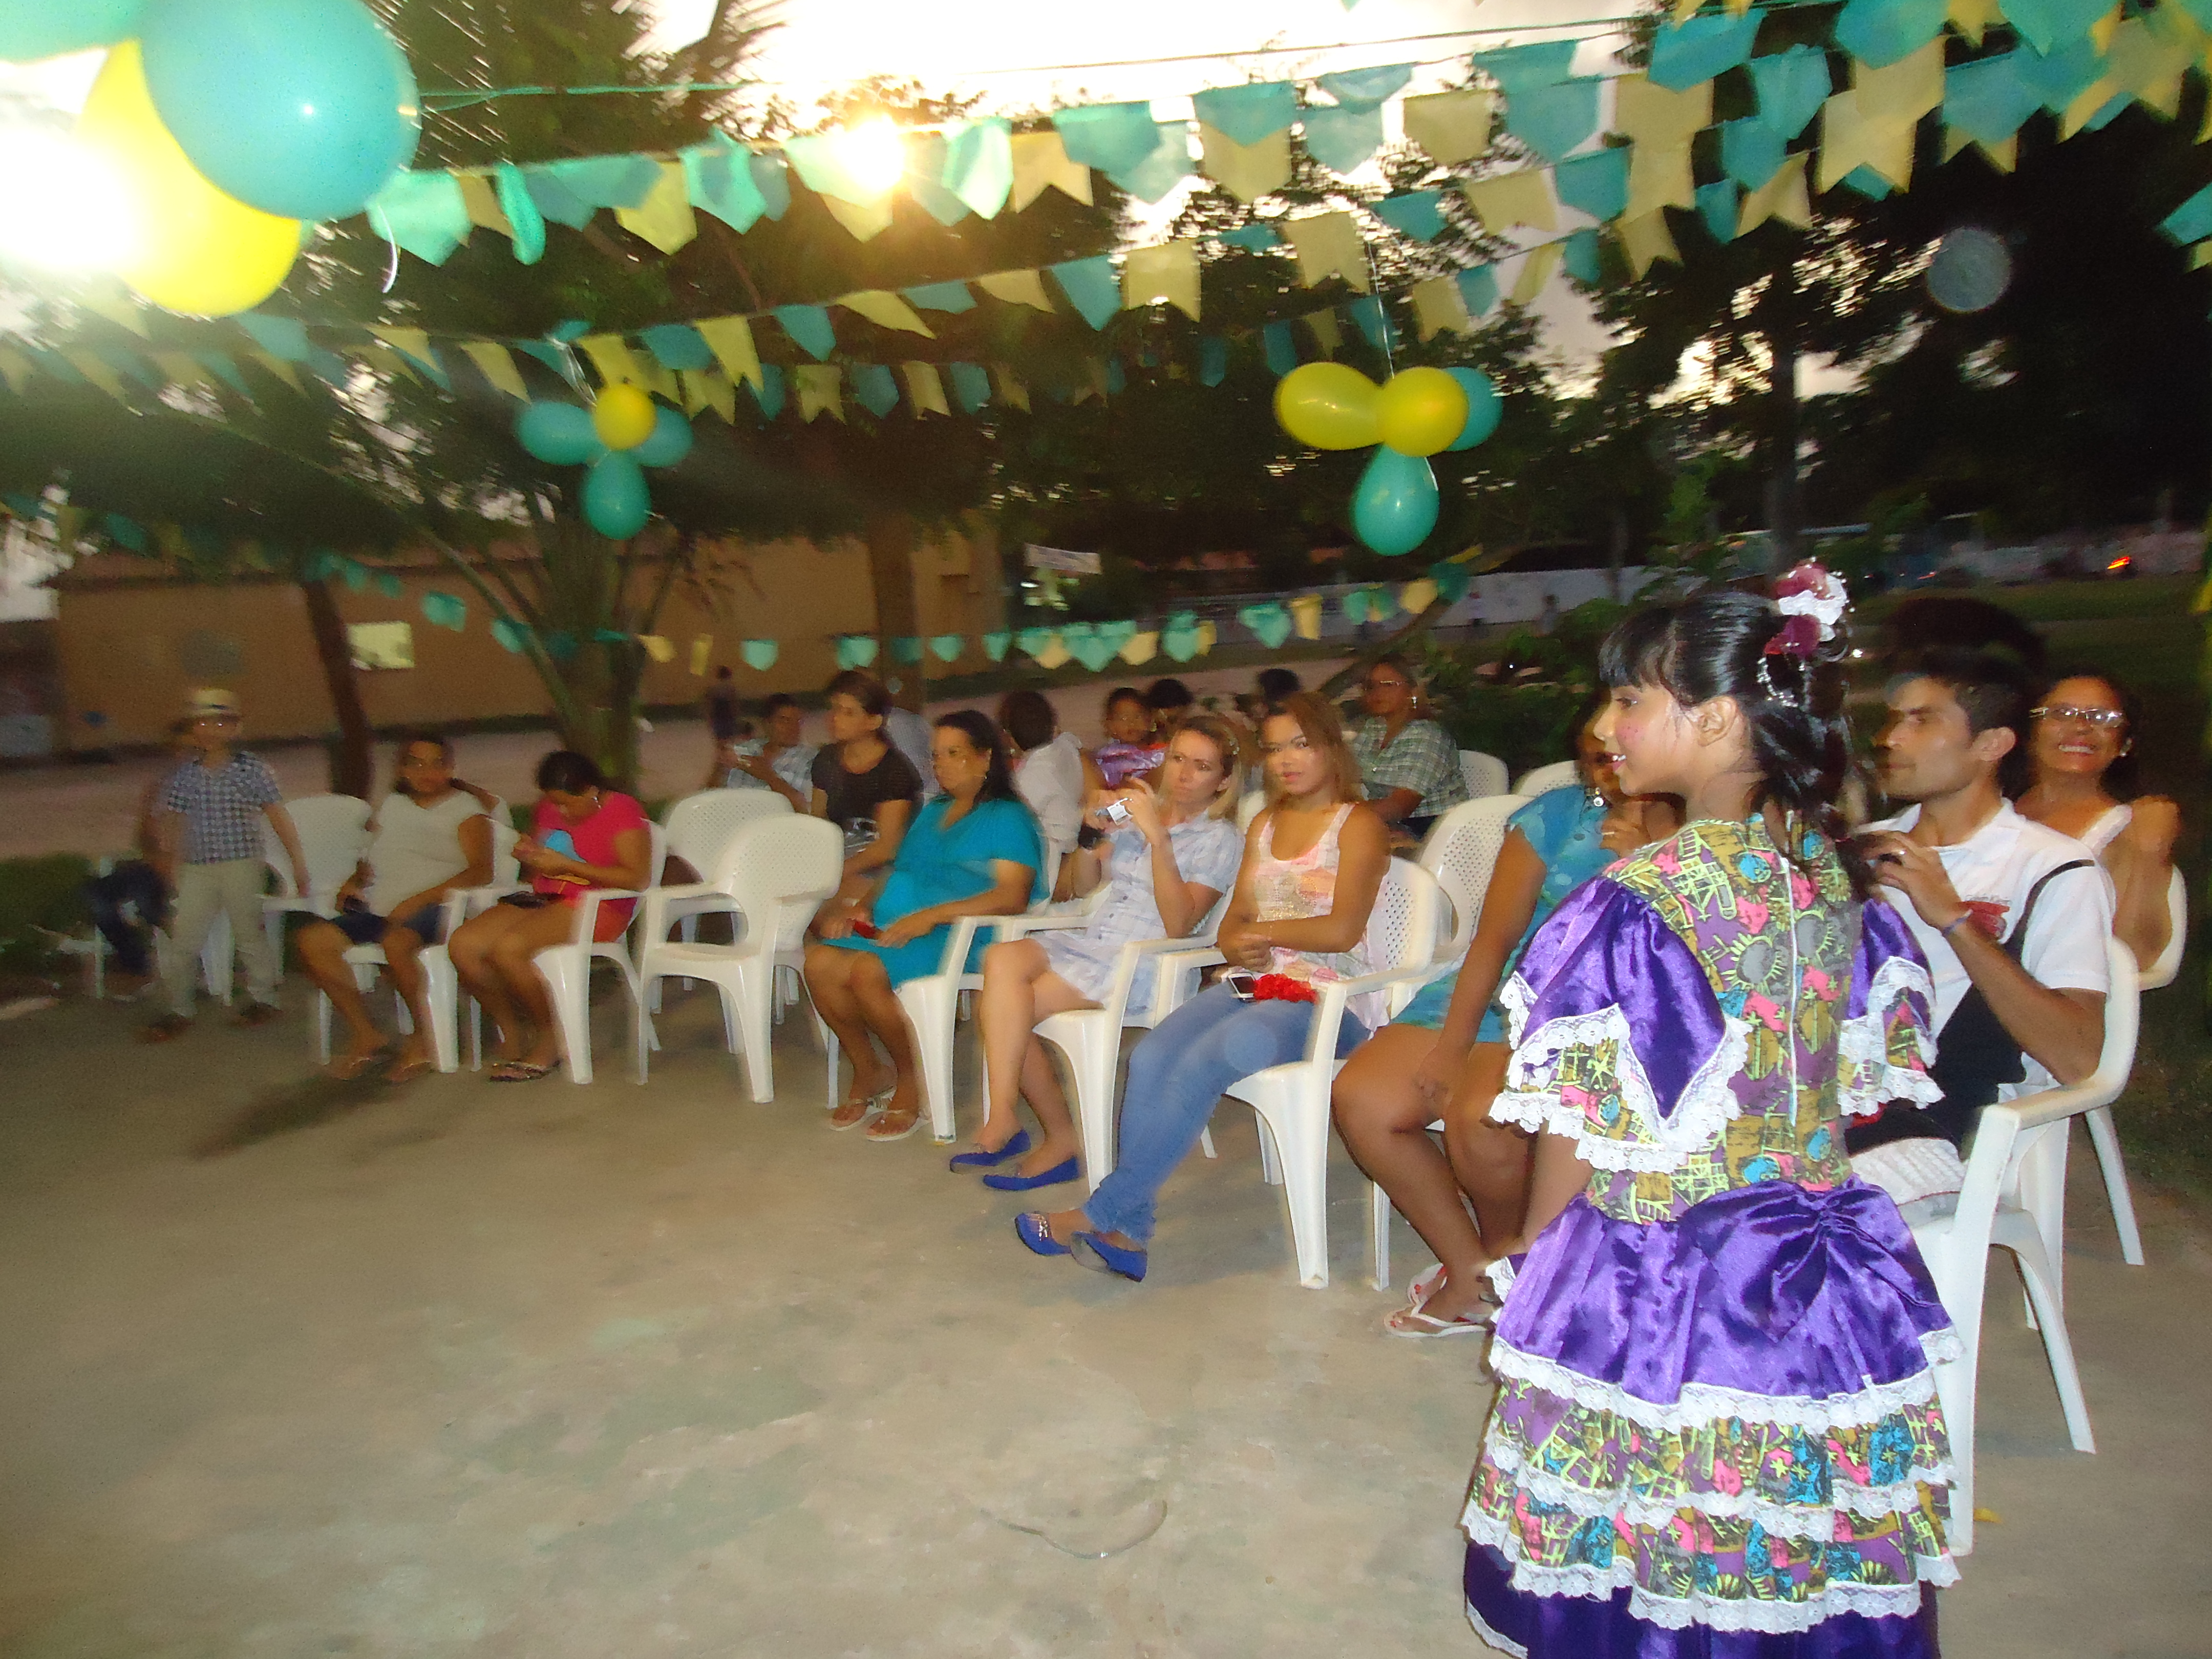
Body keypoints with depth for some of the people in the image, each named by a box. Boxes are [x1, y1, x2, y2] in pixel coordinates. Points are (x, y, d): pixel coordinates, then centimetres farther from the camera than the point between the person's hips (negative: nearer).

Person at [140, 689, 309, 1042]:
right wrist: (173, 867, 13)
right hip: (196, 869, 3)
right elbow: (174, 824, 14)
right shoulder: (184, 776, 7)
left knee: (249, 934, 7)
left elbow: (279, 817, -4)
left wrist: (298, 863, -7)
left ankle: (263, 999, 22)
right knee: (184, 940, 3)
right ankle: (179, 1012, 13)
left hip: (241, 866, -3)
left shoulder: (252, 769, -2)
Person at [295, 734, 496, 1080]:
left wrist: (420, 898, -18)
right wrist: (353, 882, 8)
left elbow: (481, 871, -8)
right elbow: (371, 859, 32)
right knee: (314, 939, -16)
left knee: (396, 942, -36)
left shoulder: (465, 808, 6)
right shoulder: (392, 806, 24)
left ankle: (424, 1037, -18)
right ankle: (365, 1035, -10)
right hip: (378, 909, 6)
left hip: (432, 908, -6)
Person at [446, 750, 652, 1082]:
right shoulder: (548, 809, 16)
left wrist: (567, 865, -18)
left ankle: (551, 1039, -10)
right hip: (542, 901, 8)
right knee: (462, 944, -14)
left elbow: (638, 878, -18)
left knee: (508, 948, -30)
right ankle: (510, 1032, 4)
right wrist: (529, 855, 4)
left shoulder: (622, 810, -7)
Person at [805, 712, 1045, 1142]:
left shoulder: (1007, 818, 0)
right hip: (895, 925, 7)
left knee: (868, 971, -31)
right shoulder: (932, 813, 25)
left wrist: (931, 916, -23)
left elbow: (1012, 897, -15)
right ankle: (868, 1073, 1)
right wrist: (862, 905, 4)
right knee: (820, 961, -19)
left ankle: (911, 1082, -8)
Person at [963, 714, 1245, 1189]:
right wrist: (1092, 830, 1)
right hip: (1089, 940, 6)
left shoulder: (1221, 840, 0)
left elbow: (1177, 925, -13)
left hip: (1139, 966, -6)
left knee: (1000, 1009, -22)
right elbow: (1083, 885, 21)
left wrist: (1157, 836, -20)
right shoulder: (1135, 811, 17)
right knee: (1002, 958, -25)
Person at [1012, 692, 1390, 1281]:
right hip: (1254, 987, 6)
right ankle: (1126, 1232, -23)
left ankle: (1099, 1216, -20)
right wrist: (1237, 946, -5)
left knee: (1198, 1065, -30)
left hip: (1326, 1001, -6)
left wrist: (1261, 930, -3)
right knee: (1149, 1058, -23)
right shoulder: (1265, 824, 21)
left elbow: (1341, 930, -13)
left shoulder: (1358, 824, -1)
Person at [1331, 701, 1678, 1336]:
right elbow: (1495, 936, 3)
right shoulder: (1556, 815, 8)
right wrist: (1452, 1043, -7)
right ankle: (1471, 1269, 1)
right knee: (1363, 1097, -16)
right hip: (1505, 998, 5)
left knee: (1480, 1116, -32)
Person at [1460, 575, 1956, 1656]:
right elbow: (1867, 1078, 9)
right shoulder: (1841, 878, -2)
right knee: (1810, 1542, 21)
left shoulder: (1635, 904, -22)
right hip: (1824, 1281, 6)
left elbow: (1586, 1131, -16)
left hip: (1661, 1285, -6)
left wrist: (1530, 1253, 0)